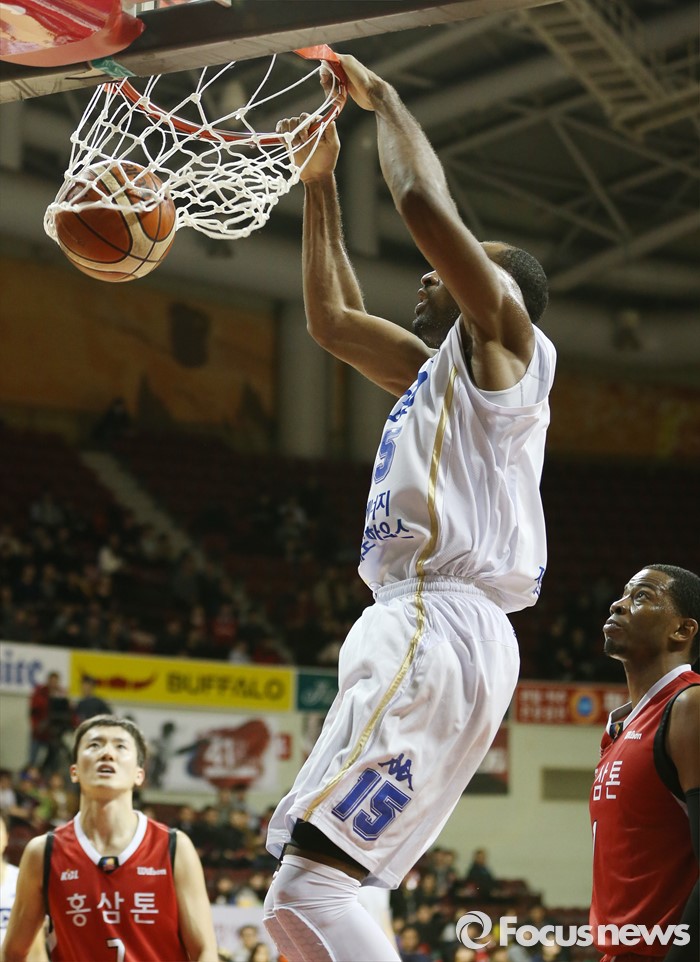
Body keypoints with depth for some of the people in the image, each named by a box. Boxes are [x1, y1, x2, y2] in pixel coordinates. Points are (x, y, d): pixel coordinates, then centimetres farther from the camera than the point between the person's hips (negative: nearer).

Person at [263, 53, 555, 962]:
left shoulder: (506, 344, 1)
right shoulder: (436, 370, 27)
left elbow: (426, 203, -11)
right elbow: (332, 318, 38)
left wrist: (383, 98, 3)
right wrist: (318, 181, 34)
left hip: (439, 633, -10)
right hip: (416, 631, 10)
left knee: (305, 887, -20)